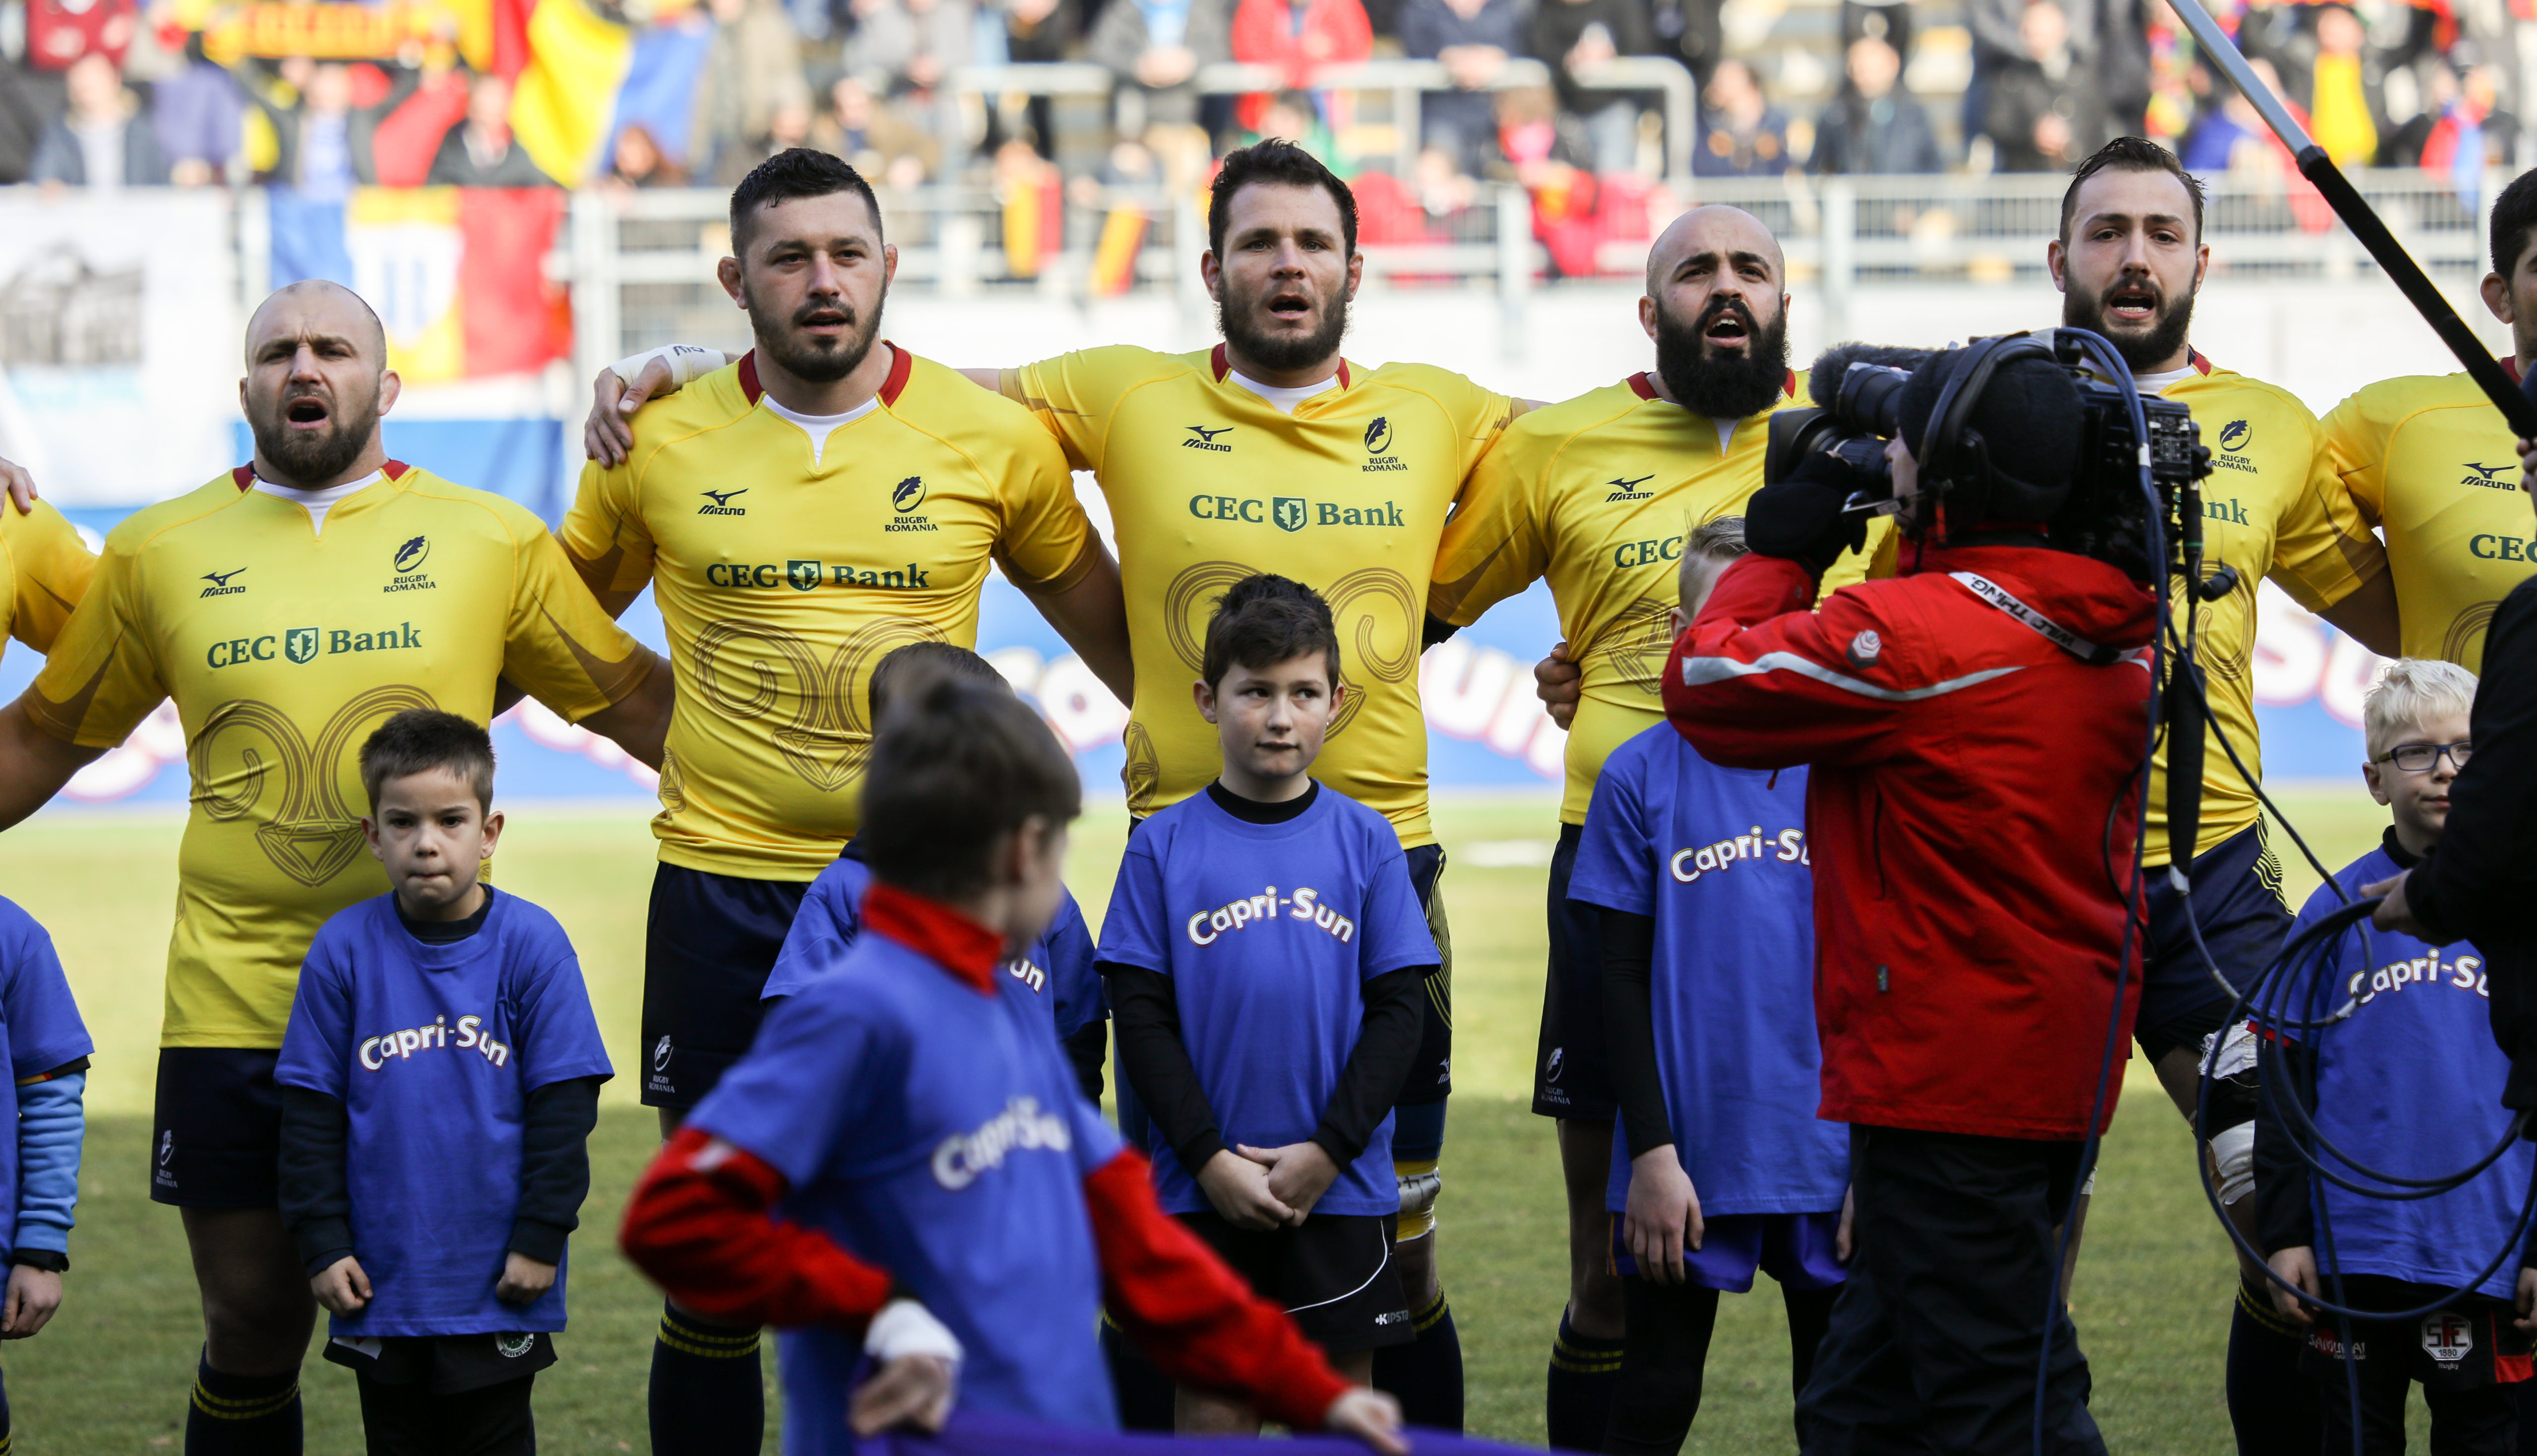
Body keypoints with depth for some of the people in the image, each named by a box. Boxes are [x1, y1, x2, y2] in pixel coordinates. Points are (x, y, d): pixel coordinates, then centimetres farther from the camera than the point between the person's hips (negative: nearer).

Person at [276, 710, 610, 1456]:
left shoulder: (530, 944, -6)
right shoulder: (343, 950, -2)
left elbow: (565, 1106, -4)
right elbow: (311, 1113, 2)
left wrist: (542, 1240, -6)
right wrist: (322, 1245, -2)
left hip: (497, 1284, -2)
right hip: (383, 1282, 2)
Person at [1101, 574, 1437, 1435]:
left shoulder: (1364, 842, 3)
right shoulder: (1165, 847, 1)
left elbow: (1397, 1011, 1)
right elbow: (1142, 1017, -1)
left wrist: (1328, 1152, -9)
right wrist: (1208, 1157, -11)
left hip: (1340, 1191, 1)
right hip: (1203, 1196, -1)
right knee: (1212, 1409, 2)